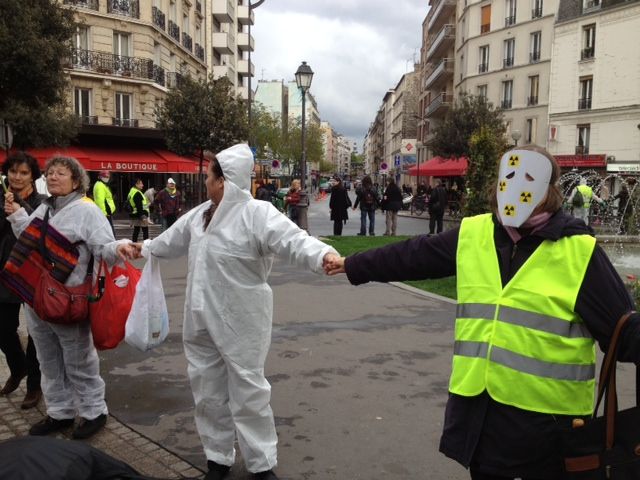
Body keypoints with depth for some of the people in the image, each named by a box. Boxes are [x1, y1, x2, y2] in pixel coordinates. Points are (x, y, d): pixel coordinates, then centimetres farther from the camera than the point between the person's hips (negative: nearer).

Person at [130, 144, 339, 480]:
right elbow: (172, 241, 26)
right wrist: (145, 248, 43)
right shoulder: (199, 215, 7)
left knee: (248, 393, 4)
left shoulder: (258, 213, -18)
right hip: (202, 321, 8)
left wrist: (324, 255, -52)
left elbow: (293, 240, -32)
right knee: (208, 392, 17)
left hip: (240, 323, -7)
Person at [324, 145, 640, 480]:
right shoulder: (473, 235, 1)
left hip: (546, 413, -4)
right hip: (478, 404, 4)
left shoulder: (579, 251, -11)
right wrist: (353, 266, 20)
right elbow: (413, 257, 11)